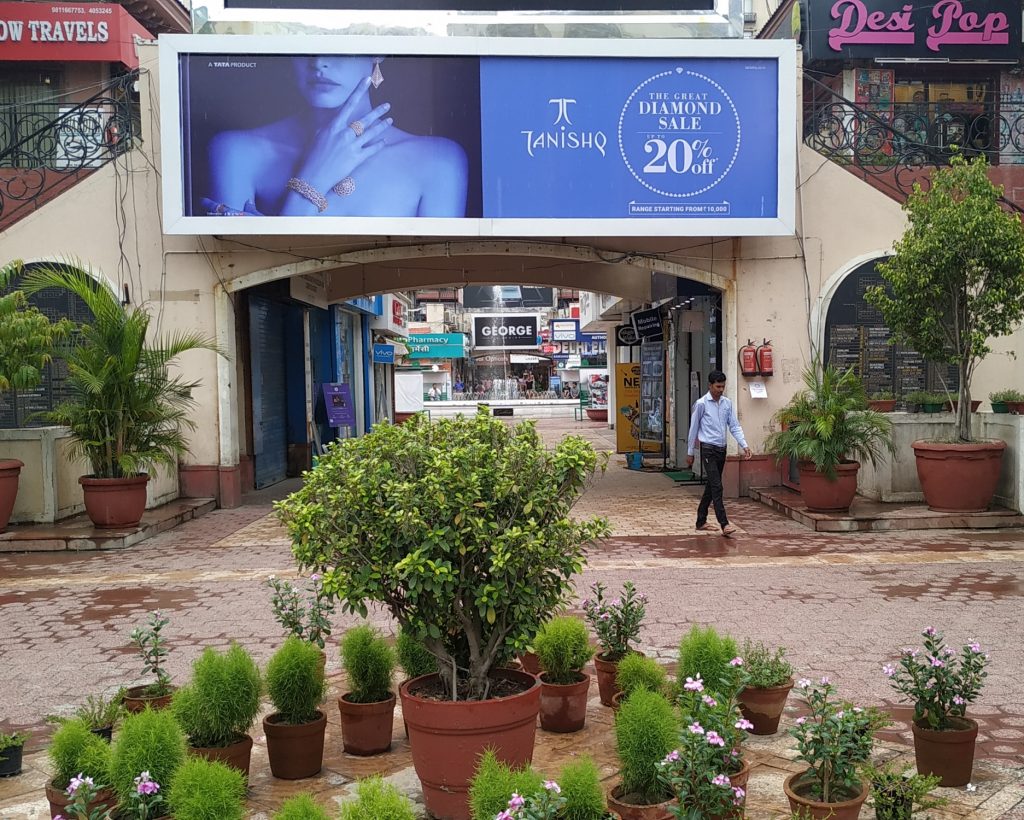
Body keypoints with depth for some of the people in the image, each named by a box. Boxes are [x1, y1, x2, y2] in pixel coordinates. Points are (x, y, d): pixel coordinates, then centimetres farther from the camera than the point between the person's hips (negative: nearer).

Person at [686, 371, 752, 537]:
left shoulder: (727, 403, 7)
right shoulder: (701, 404, -8)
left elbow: (734, 426, 7)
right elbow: (694, 428, -1)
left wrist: (744, 445, -7)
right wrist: (690, 453, 2)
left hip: (722, 449, 6)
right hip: (708, 449, -6)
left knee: (711, 487, 12)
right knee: (717, 487, -13)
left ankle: (701, 521, 22)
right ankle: (724, 524, -16)